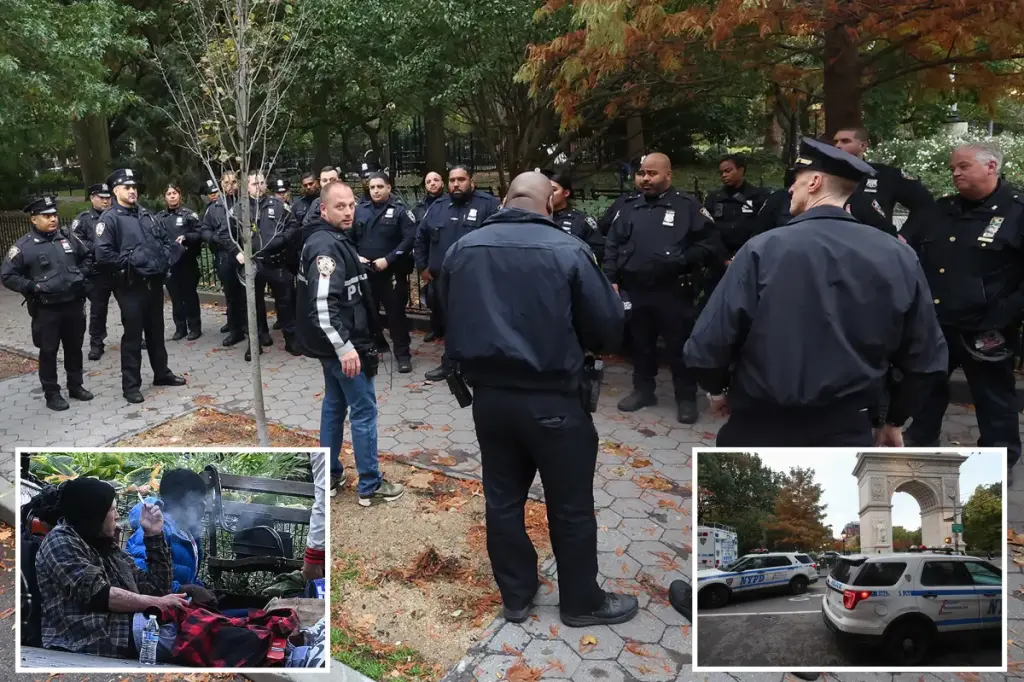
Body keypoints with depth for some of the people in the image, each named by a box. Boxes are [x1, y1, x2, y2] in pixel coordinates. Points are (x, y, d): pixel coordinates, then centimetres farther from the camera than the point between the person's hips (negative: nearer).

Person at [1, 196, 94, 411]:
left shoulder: (68, 238, 4)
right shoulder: (24, 246, -8)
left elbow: (87, 256, 21)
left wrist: (83, 274, 6)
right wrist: (32, 286, -14)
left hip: (74, 304, 4)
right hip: (46, 309, -4)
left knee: (74, 348, 14)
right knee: (48, 352, 5)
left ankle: (76, 386, 28)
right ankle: (51, 393, 15)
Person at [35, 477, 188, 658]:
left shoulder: (108, 546, 22)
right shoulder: (60, 542, 1)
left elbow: (157, 588, 22)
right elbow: (98, 595, -13)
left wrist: (154, 536, 16)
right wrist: (157, 602, -10)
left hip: (126, 648, 7)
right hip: (84, 653, -7)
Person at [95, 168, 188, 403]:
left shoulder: (145, 214, 12)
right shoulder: (109, 218, -10)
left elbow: (163, 239, 22)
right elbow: (103, 254, -19)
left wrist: (168, 255, 4)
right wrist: (128, 262, -14)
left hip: (154, 282, 7)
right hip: (131, 286, -7)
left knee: (156, 331, 17)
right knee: (133, 335, -1)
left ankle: (162, 373, 30)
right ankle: (131, 385, 8)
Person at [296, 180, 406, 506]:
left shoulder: (332, 240, 11)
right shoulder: (326, 245, -21)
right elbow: (322, 304, -30)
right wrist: (344, 347, -31)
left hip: (335, 343, 10)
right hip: (342, 344, -10)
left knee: (335, 405, 18)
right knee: (364, 410, -1)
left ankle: (329, 475, 29)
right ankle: (370, 485, 9)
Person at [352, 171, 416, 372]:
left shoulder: (400, 210, -5)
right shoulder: (360, 210, 7)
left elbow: (409, 239, -13)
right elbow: (349, 237, 12)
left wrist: (388, 259, -18)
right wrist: (355, 256, -5)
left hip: (392, 272, -4)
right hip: (364, 271, 4)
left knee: (395, 312, -1)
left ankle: (402, 354, 7)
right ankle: (374, 345, 32)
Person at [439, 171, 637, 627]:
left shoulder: (463, 248, 0)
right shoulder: (568, 250, -14)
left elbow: (448, 317, 11)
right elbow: (609, 327, -9)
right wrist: (580, 344, 12)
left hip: (488, 394, 5)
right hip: (552, 400, -4)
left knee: (502, 499, 17)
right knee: (571, 506, 12)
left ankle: (516, 597, 32)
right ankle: (582, 602, 28)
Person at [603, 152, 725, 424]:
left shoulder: (687, 205, -2)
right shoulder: (629, 209, 11)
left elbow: (710, 243, -6)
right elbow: (612, 246, 11)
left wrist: (681, 261, -17)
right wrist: (611, 279, 0)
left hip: (673, 292, -4)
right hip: (635, 291, 4)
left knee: (680, 345, 4)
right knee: (641, 343, 16)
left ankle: (686, 398, 16)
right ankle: (643, 389, 31)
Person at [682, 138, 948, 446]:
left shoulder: (763, 249, -15)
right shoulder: (899, 257, -4)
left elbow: (706, 348, -14)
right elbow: (926, 358, 4)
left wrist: (719, 388, 7)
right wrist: (894, 420, 19)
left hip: (760, 429, -2)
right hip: (846, 432, 2)